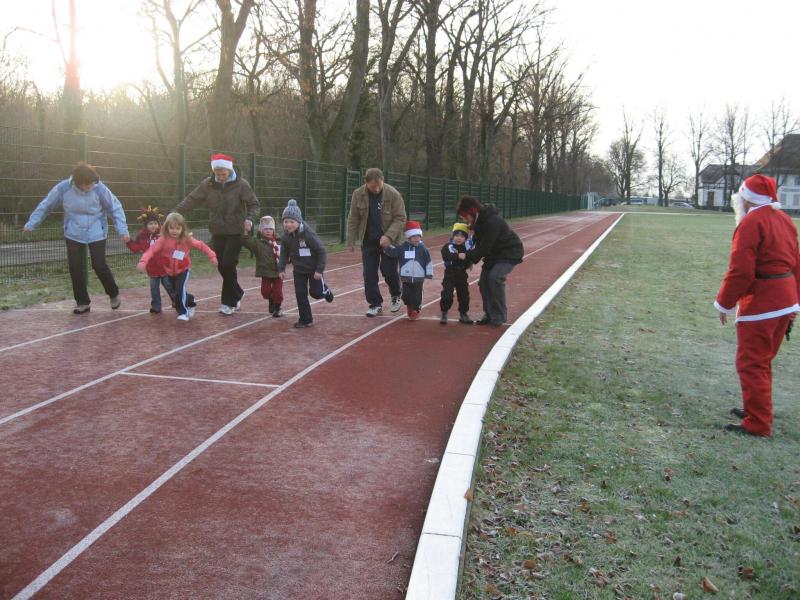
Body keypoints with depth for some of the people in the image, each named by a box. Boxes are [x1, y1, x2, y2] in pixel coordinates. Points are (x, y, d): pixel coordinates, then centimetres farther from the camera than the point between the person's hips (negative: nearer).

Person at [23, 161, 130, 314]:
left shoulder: (100, 188, -19)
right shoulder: (63, 188, -15)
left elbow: (115, 208, -8)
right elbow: (46, 206, -1)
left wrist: (122, 230, -13)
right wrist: (31, 224, 4)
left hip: (97, 234, -2)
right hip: (73, 235, 2)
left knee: (99, 266, -6)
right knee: (76, 268, 2)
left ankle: (114, 294, 20)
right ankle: (83, 301, 17)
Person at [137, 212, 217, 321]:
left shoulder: (187, 239, -16)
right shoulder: (163, 240, -20)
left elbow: (201, 245, -4)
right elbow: (151, 250, -29)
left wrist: (212, 256, -5)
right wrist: (143, 262, -45)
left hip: (184, 270, -2)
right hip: (170, 272, 2)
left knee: (180, 289, -23)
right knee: (178, 292, 14)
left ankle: (183, 312, -7)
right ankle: (190, 301, 45)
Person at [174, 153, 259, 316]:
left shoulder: (241, 184, -8)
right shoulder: (207, 184, 0)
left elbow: (253, 204, -6)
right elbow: (192, 199, -2)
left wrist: (250, 219, -25)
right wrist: (175, 212, -14)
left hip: (236, 232, -4)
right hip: (217, 232, 4)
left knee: (228, 265, -10)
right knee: (221, 266, 7)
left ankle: (228, 302, 2)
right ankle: (237, 293, 30)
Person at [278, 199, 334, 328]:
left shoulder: (308, 234, -26)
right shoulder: (286, 237, -9)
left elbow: (322, 251, -20)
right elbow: (284, 253, 6)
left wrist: (319, 270, -20)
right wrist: (281, 268, -4)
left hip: (314, 269, -4)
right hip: (299, 270, 4)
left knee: (316, 293, 3)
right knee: (300, 294, 1)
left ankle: (325, 291, 39)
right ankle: (305, 319, 13)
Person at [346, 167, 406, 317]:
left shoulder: (393, 194, -15)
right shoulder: (358, 195, -7)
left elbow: (400, 218, -13)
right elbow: (353, 219, 1)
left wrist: (389, 236, -25)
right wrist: (351, 241, 1)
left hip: (389, 241, -3)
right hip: (368, 241, 3)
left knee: (389, 271, -2)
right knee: (369, 274, 1)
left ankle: (395, 296, 28)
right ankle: (375, 305, 14)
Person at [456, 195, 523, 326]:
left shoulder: (492, 222, -31)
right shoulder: (478, 219, -3)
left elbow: (484, 247, -29)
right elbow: (479, 242, 9)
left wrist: (468, 256, -21)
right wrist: (471, 256, -5)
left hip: (510, 252, -9)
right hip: (494, 253, 9)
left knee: (495, 277, -24)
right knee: (484, 280, 0)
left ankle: (500, 316, -11)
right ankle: (489, 314, 13)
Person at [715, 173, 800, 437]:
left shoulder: (751, 223, -16)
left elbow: (740, 271, -20)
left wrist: (724, 304, -9)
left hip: (760, 303, -9)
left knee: (751, 364, -1)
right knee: (763, 361, 21)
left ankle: (758, 425, 3)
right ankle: (757, 409, 34)